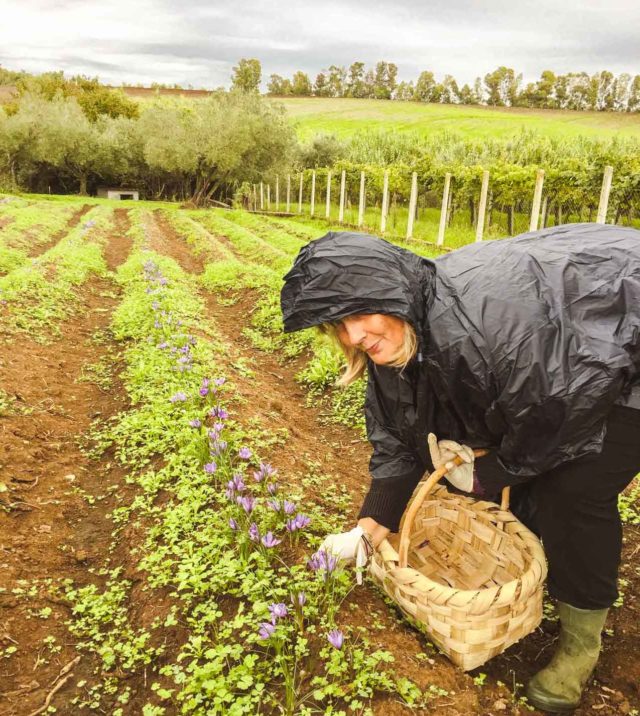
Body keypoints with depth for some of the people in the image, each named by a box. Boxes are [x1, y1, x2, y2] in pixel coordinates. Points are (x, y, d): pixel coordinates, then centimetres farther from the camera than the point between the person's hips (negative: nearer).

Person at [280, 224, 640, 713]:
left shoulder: (487, 309, -39)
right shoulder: (395, 345, -11)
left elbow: (554, 412, -30)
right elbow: (397, 438, -2)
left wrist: (486, 476, -15)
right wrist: (371, 527, -7)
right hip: (557, 361, 8)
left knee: (576, 489, -13)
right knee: (522, 476, 7)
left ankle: (581, 644, 10)